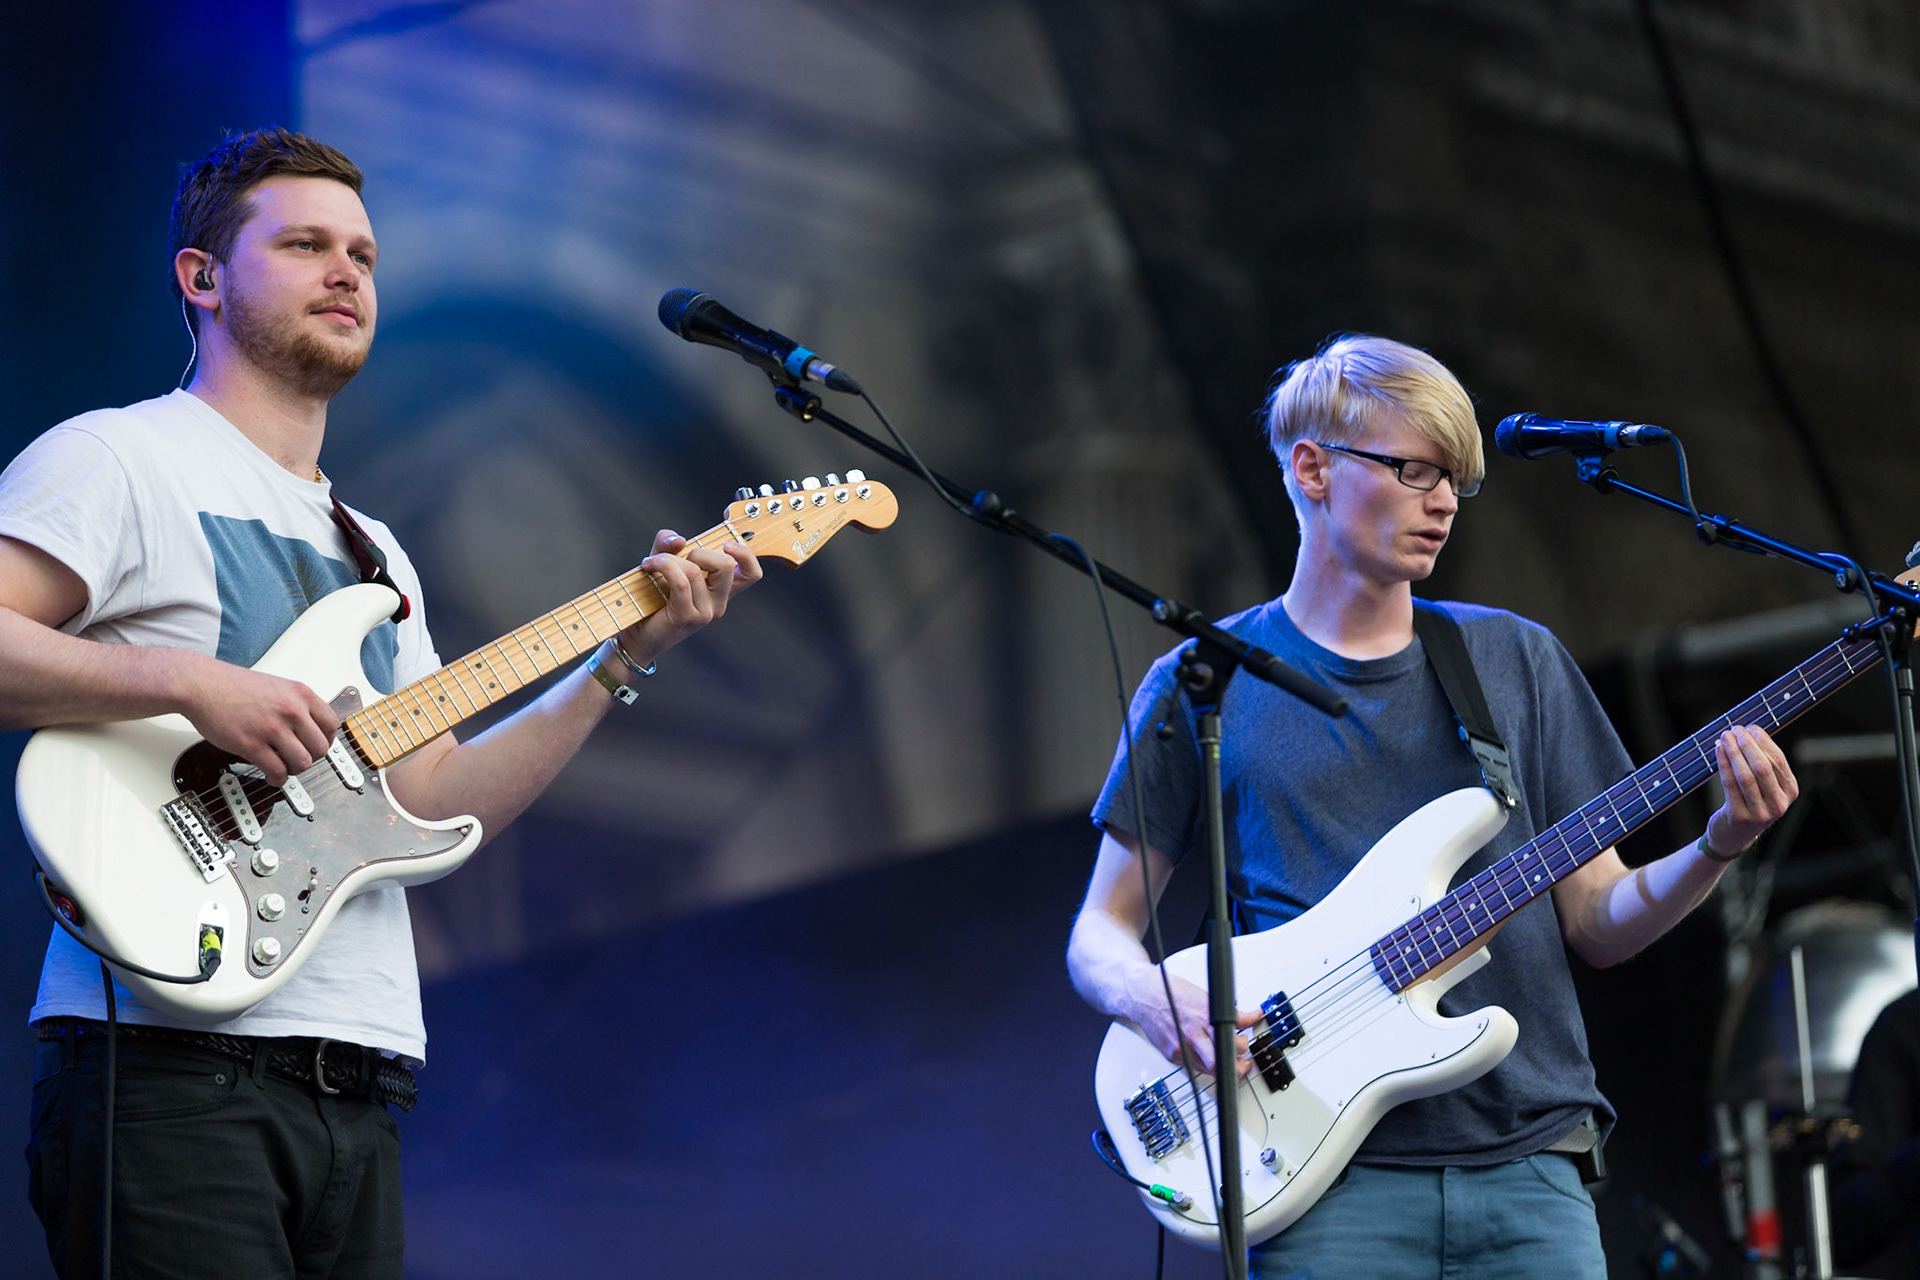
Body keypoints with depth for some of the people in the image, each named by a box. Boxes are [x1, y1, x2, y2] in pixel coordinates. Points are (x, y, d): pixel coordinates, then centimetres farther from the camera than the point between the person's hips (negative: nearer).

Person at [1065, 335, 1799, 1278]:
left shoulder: (1515, 660, 13)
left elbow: (1597, 923, 12)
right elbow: (1100, 934, 8)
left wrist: (1719, 846, -6)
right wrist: (1156, 1002, -13)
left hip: (1526, 1163, 3)